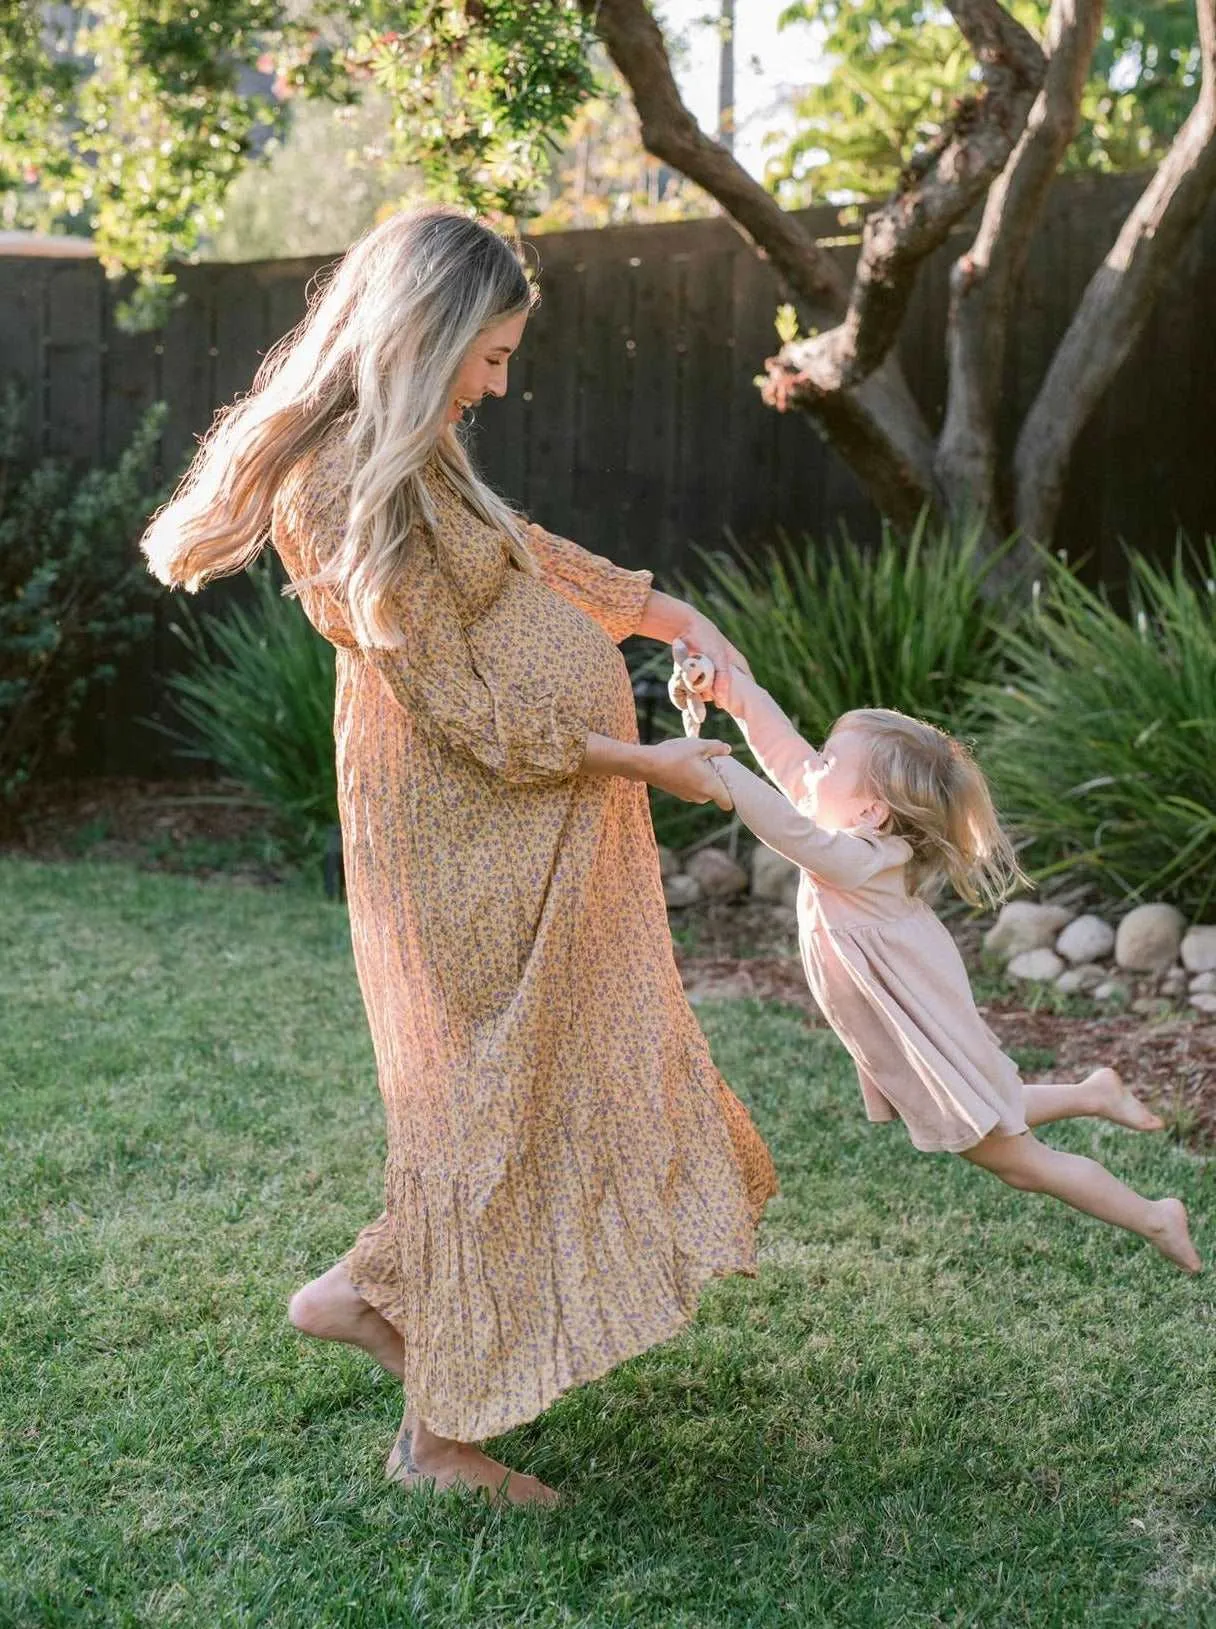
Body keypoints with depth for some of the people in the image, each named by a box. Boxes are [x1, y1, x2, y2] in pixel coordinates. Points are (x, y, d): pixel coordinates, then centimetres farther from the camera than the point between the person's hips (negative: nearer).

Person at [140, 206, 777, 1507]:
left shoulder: (407, 459, 7)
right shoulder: (354, 490, -23)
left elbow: (528, 552, 23)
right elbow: (464, 715, -21)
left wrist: (670, 615, 19)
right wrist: (642, 763, -12)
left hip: (537, 824, 10)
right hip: (476, 830, -10)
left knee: (533, 1082, 19)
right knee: (491, 1094, 1)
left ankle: (366, 1288, 31)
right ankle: (439, 1433, 15)